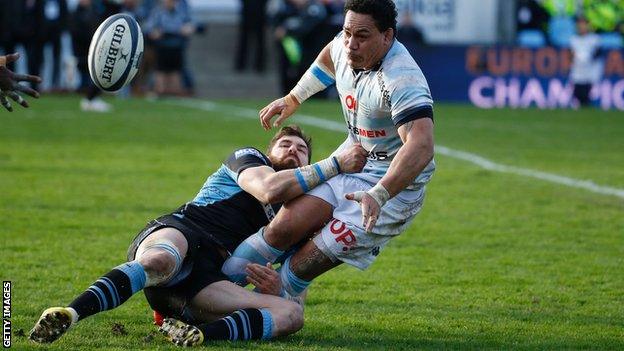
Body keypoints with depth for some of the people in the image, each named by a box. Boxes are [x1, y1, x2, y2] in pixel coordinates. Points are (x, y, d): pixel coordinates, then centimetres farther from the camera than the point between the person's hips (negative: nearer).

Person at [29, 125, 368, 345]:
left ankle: (200, 334, -45)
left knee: (292, 313, -19)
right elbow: (269, 189, -4)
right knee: (161, 261, -43)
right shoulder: (247, 157, 19)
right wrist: (336, 164, 1)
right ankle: (69, 314, -61)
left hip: (201, 281, 5)